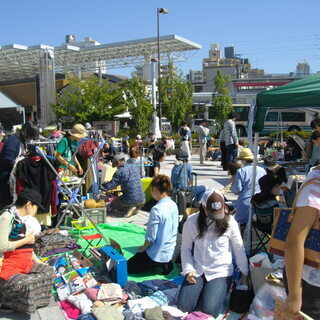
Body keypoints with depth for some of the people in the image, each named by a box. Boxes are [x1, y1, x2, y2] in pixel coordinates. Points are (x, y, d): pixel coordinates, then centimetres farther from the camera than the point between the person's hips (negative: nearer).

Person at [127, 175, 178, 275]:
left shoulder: (157, 209, -26)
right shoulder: (174, 205, -2)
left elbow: (151, 237, -22)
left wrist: (143, 248, -1)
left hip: (158, 255, -8)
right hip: (170, 252, 8)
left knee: (128, 267, 11)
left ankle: (158, 268, -1)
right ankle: (165, 265, 10)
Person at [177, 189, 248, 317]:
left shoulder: (230, 222, -8)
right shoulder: (191, 221, -4)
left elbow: (239, 249, 1)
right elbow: (185, 248, 4)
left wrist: (245, 274, 6)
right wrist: (188, 270, -9)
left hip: (221, 272, -2)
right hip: (197, 270, 2)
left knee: (208, 310, -18)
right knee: (184, 306, -12)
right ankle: (201, 290, 20)